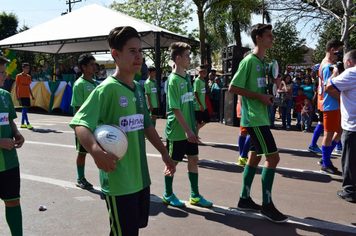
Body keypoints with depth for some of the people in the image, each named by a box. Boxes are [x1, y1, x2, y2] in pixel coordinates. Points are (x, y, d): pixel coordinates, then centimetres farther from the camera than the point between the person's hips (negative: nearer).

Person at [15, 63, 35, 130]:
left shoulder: (28, 77, 13)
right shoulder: (19, 76, -5)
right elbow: (16, 86, -5)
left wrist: (32, 95, 15)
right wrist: (16, 96, -12)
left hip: (27, 95, 6)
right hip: (21, 96, -6)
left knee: (24, 109, 8)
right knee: (24, 108, -11)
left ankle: (22, 124, 16)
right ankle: (28, 124, -13)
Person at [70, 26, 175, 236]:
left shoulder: (138, 89, 8)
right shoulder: (107, 89, -15)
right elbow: (79, 123, -23)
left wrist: (165, 153, 18)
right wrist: (96, 151, -40)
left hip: (141, 177, 8)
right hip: (118, 180, -7)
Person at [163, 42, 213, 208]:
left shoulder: (187, 77, 9)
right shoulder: (173, 80, -16)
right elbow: (175, 108, -20)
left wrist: (193, 127, 15)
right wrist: (187, 130, -22)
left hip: (189, 129, 8)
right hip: (177, 131, -8)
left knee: (194, 159, 11)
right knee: (173, 162, 6)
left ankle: (195, 195, 23)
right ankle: (168, 195, 24)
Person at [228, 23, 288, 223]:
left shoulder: (263, 62, 15)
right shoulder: (249, 61, -12)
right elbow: (233, 87, -15)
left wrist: (269, 94, 4)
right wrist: (260, 96, -17)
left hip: (261, 117, 9)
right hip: (254, 117, -9)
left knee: (255, 156, 12)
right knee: (273, 157, -9)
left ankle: (245, 199, 23)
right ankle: (267, 205, 3)